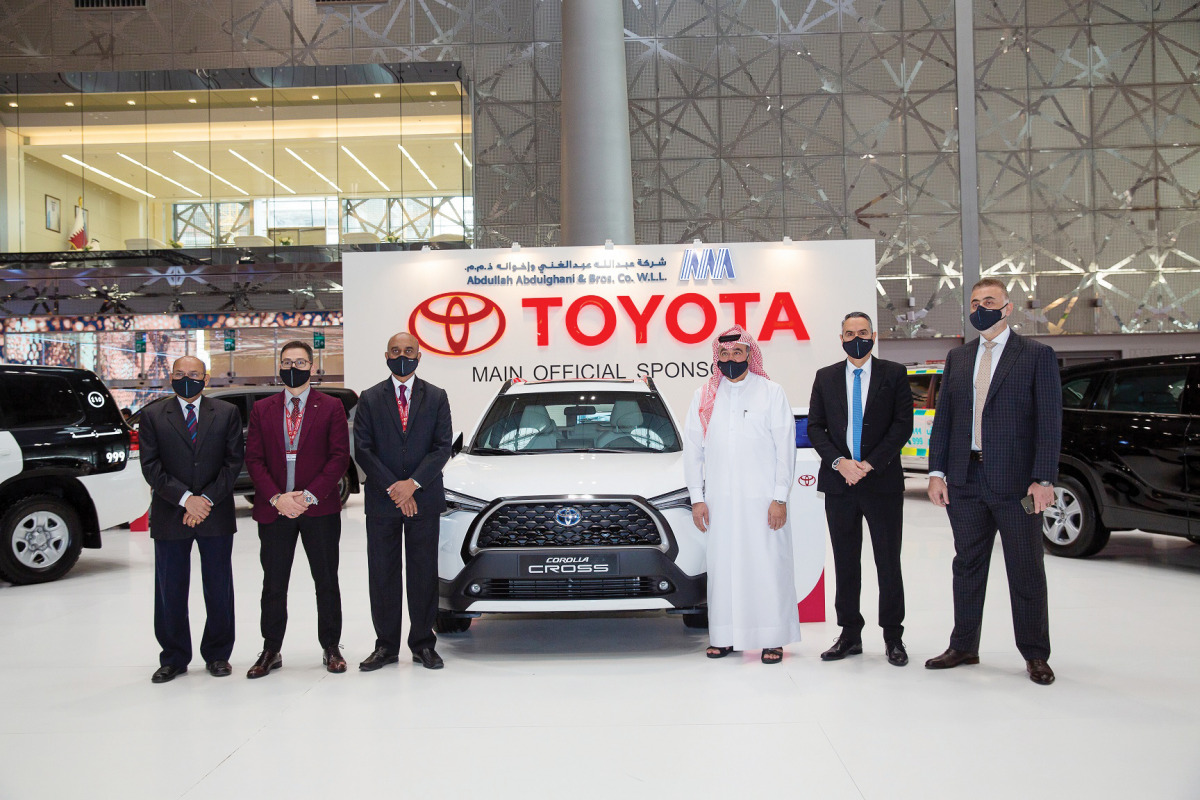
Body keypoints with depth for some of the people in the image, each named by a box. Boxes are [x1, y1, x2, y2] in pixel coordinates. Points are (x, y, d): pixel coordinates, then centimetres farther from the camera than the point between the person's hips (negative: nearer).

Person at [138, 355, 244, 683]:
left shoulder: (227, 413, 6)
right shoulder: (153, 415, 5)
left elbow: (234, 461, 0)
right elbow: (151, 466, -2)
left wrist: (207, 500, -10)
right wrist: (185, 498, -13)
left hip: (216, 514, 0)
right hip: (169, 516, 0)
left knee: (219, 589, 7)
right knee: (170, 591, 6)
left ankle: (217, 655, 21)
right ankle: (174, 658, 20)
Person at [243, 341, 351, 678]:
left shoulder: (331, 407, 3)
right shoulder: (261, 409, 9)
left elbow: (340, 456, -3)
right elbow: (254, 458, 3)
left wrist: (310, 495, -13)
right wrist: (277, 498, -10)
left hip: (320, 508, -1)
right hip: (273, 509, 2)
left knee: (326, 582, 6)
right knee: (273, 585, 8)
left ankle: (331, 647, 18)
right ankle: (271, 651, 20)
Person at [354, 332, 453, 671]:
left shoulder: (436, 397, 6)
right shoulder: (370, 399, 5)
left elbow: (442, 447, -1)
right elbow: (362, 450, -1)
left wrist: (412, 483, -13)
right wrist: (393, 488, -11)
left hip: (424, 499, 0)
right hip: (381, 502, 0)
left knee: (424, 574, 4)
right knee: (382, 575, 5)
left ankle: (423, 644, 15)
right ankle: (386, 646, 15)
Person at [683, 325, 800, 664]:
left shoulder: (772, 393, 5)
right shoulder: (703, 397, 11)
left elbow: (785, 449, 1)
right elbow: (692, 449, 11)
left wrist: (780, 498, -6)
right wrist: (696, 498, 5)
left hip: (762, 499, -2)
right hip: (720, 500, 2)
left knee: (768, 566, -1)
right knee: (722, 567, 4)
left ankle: (773, 639, 10)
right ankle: (725, 636, 15)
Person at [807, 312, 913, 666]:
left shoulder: (894, 374, 3)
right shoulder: (825, 377, 9)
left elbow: (903, 424, -3)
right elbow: (814, 427, 5)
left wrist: (870, 464, -12)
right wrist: (839, 462, -10)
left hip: (883, 481, -2)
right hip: (839, 482, 2)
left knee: (888, 563, 4)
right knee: (845, 563, 8)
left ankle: (893, 637, 15)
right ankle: (850, 635, 18)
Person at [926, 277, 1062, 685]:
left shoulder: (1037, 355, -1)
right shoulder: (957, 357, 12)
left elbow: (1050, 421, -6)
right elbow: (943, 417, 11)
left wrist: (1043, 479, -14)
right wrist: (937, 471, 2)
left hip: (1016, 482, -4)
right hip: (965, 481, 4)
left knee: (1026, 570, 6)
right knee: (968, 566, 12)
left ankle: (1035, 655, 19)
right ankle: (964, 646, 24)